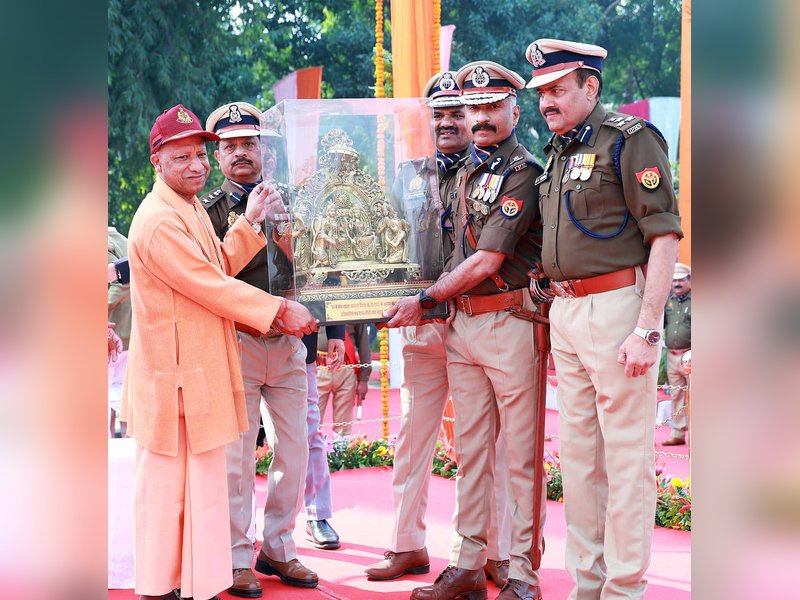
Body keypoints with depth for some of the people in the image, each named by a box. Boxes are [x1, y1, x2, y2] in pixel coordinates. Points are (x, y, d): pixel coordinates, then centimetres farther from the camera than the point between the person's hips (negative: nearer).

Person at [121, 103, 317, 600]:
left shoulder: (194, 210, 14)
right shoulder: (160, 221, -20)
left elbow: (218, 268, 14)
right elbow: (211, 286, -20)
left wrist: (250, 223, 7)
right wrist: (280, 310, -14)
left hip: (201, 368, 10)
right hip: (173, 375, -10)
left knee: (205, 483, 13)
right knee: (166, 486, 1)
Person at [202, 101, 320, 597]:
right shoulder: (209, 210, 2)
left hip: (288, 344, 4)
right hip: (236, 345, -3)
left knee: (294, 453, 7)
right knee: (236, 457, -3)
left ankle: (278, 549, 20)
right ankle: (237, 558, 8)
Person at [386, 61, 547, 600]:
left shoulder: (524, 172, -9)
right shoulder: (466, 172, 17)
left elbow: (487, 260, -13)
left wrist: (425, 301, -6)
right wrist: (437, 305, 7)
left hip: (511, 322, -8)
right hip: (463, 325, 8)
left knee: (520, 454, -2)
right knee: (472, 451, 11)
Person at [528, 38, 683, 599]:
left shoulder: (629, 139, -9)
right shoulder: (559, 151, 16)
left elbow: (665, 236, -15)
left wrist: (646, 329, -21)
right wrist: (556, 320, 17)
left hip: (616, 306, -9)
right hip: (565, 310, 9)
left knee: (627, 456, -3)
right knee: (577, 453, 13)